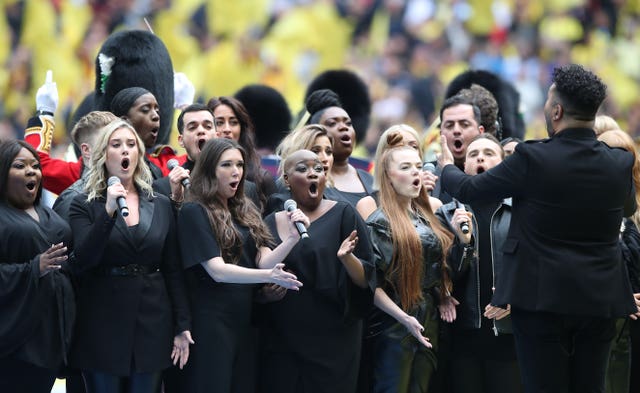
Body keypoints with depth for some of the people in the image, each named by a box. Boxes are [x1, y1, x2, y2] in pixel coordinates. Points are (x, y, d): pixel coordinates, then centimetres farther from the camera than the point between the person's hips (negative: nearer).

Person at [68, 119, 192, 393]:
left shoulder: (161, 205, 9)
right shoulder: (84, 205, -1)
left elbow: (173, 270, 10)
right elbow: (80, 263, -14)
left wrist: (182, 325, 4)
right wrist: (108, 211, -21)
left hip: (152, 324, 3)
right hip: (103, 325, -3)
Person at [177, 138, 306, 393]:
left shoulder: (245, 211, 11)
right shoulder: (194, 212, -9)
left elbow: (264, 261, 2)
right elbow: (217, 271, -18)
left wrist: (292, 238, -17)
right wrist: (269, 276, -31)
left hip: (243, 318, 7)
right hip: (211, 320, -7)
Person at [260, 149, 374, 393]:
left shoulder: (343, 215, -2)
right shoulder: (270, 224, 8)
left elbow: (367, 279, -6)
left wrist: (347, 258, -25)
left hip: (332, 343, -3)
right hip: (281, 344, 3)